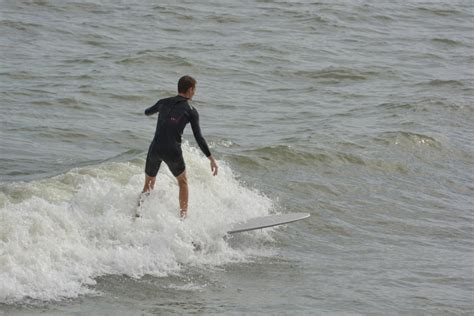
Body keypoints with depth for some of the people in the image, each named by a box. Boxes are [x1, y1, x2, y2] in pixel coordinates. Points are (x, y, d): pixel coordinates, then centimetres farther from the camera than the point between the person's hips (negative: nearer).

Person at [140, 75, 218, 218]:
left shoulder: (164, 102, 10)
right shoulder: (191, 111, 0)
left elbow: (147, 112, 31)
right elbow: (199, 138, -5)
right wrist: (211, 159, -1)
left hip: (155, 149, 2)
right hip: (173, 152, -2)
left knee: (148, 184, 20)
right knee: (183, 182, 22)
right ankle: (183, 217, 20)